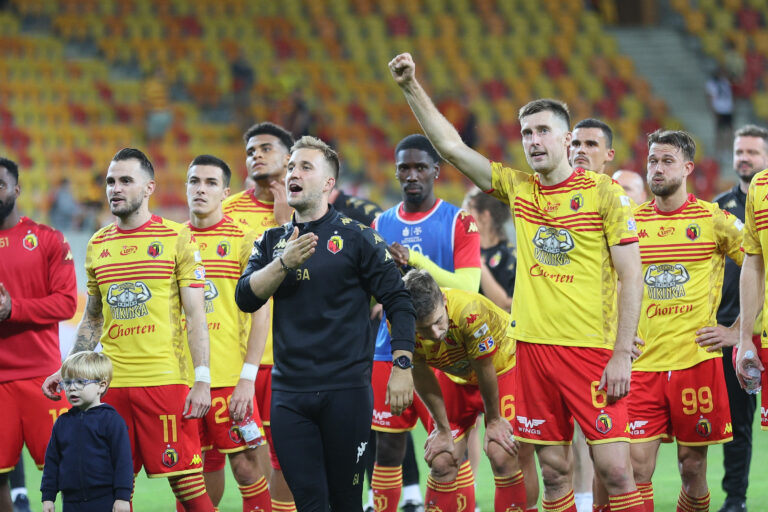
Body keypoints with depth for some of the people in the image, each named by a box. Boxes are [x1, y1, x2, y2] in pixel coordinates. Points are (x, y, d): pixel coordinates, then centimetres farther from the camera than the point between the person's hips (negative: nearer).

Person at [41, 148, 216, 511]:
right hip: (111, 385, 4)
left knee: (187, 482, -6)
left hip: (167, 381, -4)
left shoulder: (177, 238, 0)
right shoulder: (97, 246, 13)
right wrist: (66, 372, 14)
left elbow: (195, 315, -2)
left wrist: (202, 380, -10)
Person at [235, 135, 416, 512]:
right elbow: (245, 299, 1)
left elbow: (398, 302, -1)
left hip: (346, 391, -3)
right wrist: (284, 263, -14)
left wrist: (402, 368, -9)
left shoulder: (355, 237, 1)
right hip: (289, 393, 3)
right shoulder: (272, 241, 13)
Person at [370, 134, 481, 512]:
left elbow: (466, 289, -13)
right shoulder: (381, 225, 11)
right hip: (390, 352, 4)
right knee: (387, 449, 5)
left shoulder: (459, 222, -2)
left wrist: (416, 261, -19)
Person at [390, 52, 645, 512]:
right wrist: (412, 87, 3)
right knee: (553, 469, 6)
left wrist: (622, 354, -12)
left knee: (615, 469, -10)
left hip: (593, 349, -4)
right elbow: (451, 146, 11)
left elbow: (631, 276, -5)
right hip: (534, 348, 5)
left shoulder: (603, 192, -3)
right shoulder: (518, 189, 10)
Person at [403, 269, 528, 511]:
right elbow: (423, 380, -11)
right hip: (456, 377, 4)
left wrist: (494, 420, -9)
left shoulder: (469, 312, -40)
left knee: (502, 456, -17)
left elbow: (485, 370, -23)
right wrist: (443, 430, -3)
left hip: (502, 366, -4)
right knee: (441, 461, -4)